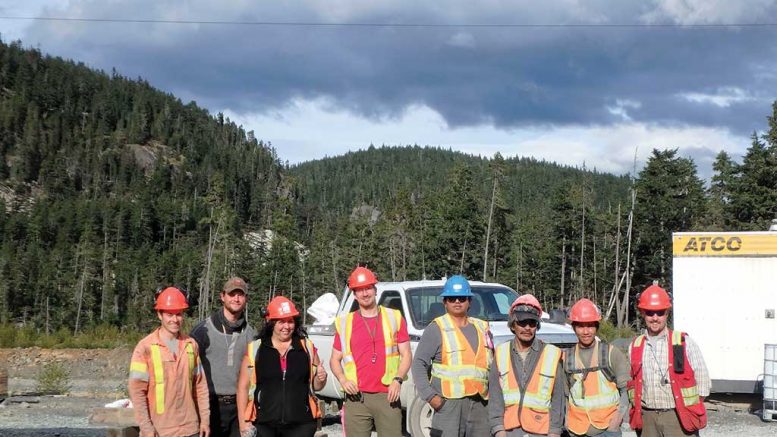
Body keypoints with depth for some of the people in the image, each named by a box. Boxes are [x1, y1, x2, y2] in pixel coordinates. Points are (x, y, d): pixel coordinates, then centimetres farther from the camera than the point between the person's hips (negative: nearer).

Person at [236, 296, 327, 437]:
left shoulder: (307, 347, 10)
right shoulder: (255, 349, 4)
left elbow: (315, 386, 17)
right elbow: (243, 387, 4)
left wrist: (320, 378, -6)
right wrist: (243, 422, -2)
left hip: (301, 425, 1)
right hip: (264, 425, -1)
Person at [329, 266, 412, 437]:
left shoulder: (394, 317, 9)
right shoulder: (344, 323, 11)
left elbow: (406, 355, 8)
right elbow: (335, 360, 15)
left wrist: (397, 380, -8)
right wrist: (343, 379, -5)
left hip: (388, 397, -1)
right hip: (356, 398, 1)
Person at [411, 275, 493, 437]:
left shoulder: (482, 328, 16)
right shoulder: (436, 329, 0)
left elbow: (493, 365, 22)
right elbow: (418, 363, -4)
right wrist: (429, 396, -13)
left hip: (480, 403, 5)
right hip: (449, 403, -5)